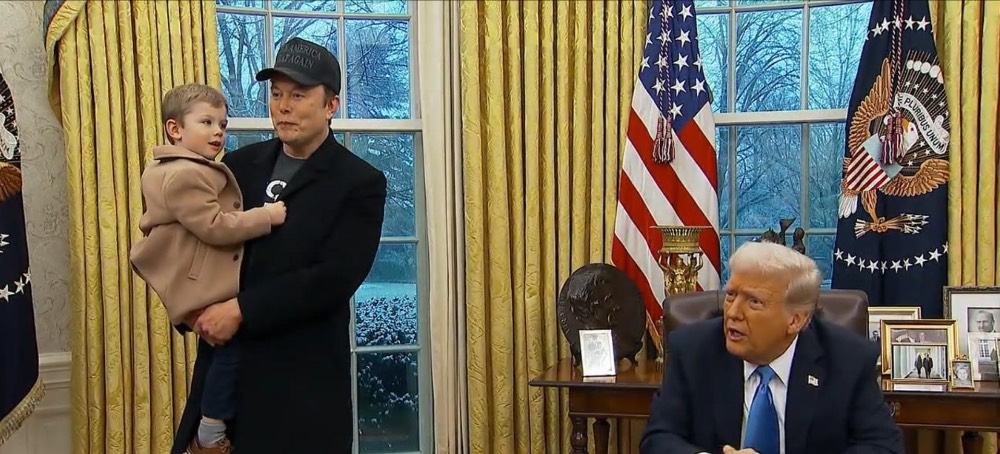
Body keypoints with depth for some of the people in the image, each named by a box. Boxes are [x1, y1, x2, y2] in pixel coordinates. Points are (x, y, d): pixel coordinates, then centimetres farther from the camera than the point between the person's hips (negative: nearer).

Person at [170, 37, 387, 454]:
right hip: (224, 361, 4)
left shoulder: (361, 183, -6)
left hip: (303, 376, -4)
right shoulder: (240, 164, 9)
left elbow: (334, 279, -16)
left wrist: (241, 310, -17)